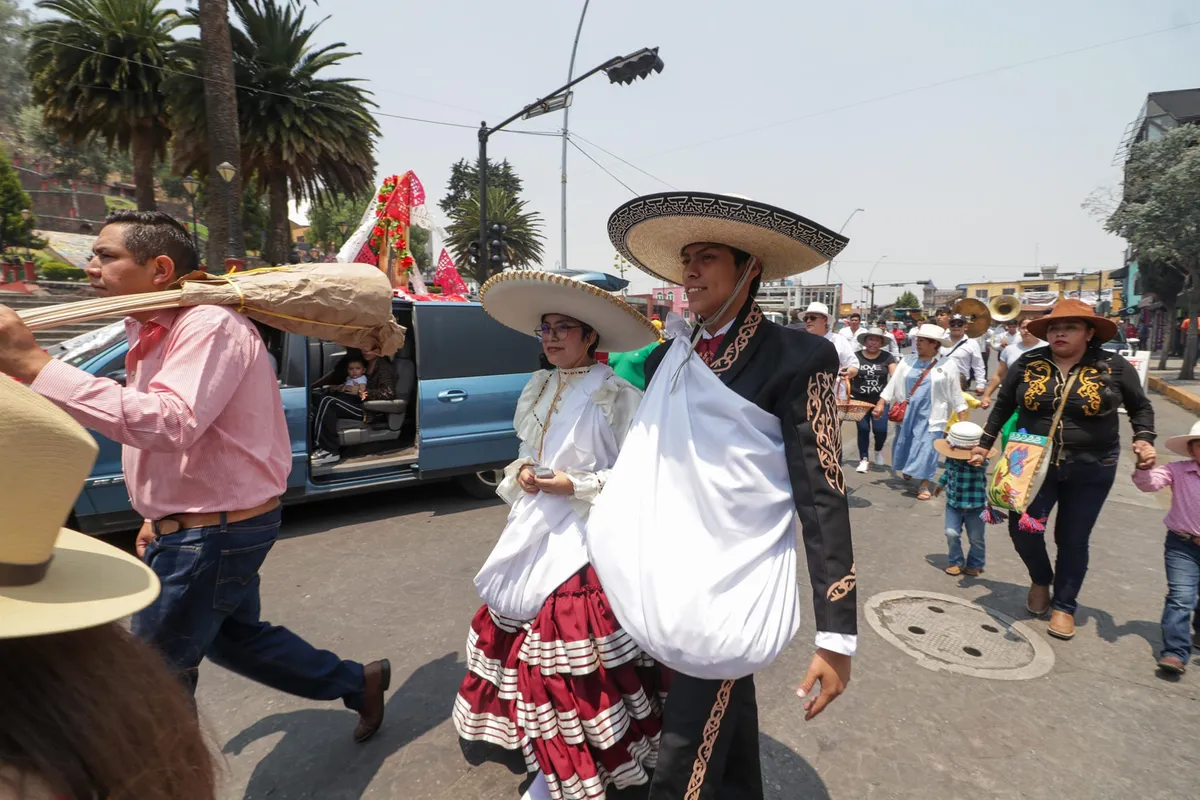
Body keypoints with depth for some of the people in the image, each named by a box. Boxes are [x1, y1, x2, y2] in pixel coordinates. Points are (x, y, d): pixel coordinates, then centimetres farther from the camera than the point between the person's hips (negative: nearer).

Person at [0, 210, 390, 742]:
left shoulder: (210, 326, -20)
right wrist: (160, 515, 20)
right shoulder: (155, 335, 12)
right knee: (234, 636, 24)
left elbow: (171, 423, -36)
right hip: (197, 527, 10)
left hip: (215, 534, -10)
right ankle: (360, 684, 39)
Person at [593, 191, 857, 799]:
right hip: (676, 577, 6)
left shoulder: (796, 356, -11)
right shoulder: (670, 357, 7)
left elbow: (821, 496, -13)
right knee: (725, 714, 23)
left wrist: (837, 632, -14)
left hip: (733, 586, -6)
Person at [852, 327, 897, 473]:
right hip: (859, 400, 0)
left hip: (880, 400, 0)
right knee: (863, 429, 3)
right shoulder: (856, 356, -2)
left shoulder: (887, 357, -1)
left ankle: (878, 450, 30)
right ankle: (864, 460, 18)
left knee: (880, 430, -3)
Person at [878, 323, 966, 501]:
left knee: (926, 448, -4)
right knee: (905, 443, 13)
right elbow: (894, 384, 2)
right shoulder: (908, 362, 2)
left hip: (931, 415, -3)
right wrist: (881, 403, -4)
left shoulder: (947, 366, -3)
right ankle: (908, 469, 40)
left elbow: (955, 393, 0)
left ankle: (924, 485, 6)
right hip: (907, 412, 3)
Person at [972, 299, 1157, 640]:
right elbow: (1003, 406, 8)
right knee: (1022, 528, -4)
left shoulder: (1114, 366, -7)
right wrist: (985, 444, 8)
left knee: (1073, 539, 8)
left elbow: (1140, 407, 8)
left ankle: (1065, 605, 28)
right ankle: (1041, 579, 29)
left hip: (1090, 471, -1)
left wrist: (1144, 439, -9)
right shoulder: (1028, 363, -4)